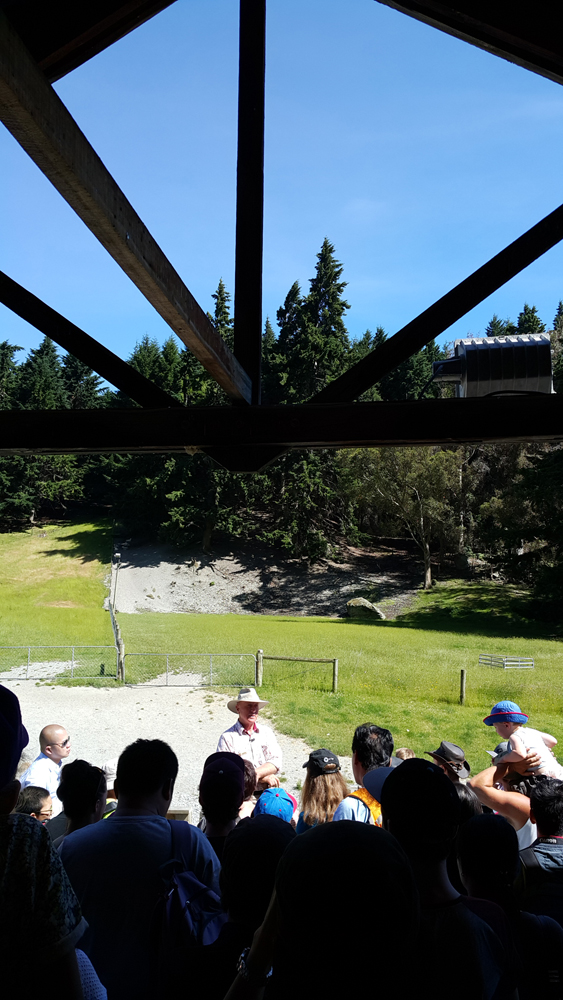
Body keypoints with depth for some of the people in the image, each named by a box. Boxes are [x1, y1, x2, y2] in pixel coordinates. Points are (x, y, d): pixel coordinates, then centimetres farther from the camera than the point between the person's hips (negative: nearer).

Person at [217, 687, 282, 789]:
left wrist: (256, 774, -14)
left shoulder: (267, 732, 14)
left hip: (267, 792, 2)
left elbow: (276, 763, 4)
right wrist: (264, 777, -6)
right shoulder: (227, 737, 2)